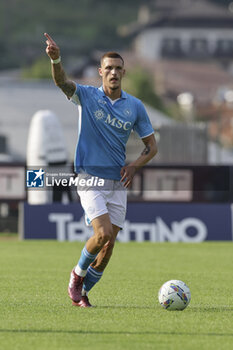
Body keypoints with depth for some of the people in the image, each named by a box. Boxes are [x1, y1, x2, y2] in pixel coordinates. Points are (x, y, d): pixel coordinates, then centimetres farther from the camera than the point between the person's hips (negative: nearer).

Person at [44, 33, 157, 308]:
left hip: (118, 183, 3)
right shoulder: (87, 96, -2)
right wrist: (55, 58, -43)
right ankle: (78, 273, 7)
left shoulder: (135, 106, 4)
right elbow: (61, 81, -22)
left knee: (108, 245, 2)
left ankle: (83, 291, 20)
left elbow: (151, 146, 10)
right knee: (103, 233, -20)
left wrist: (134, 166, -9)